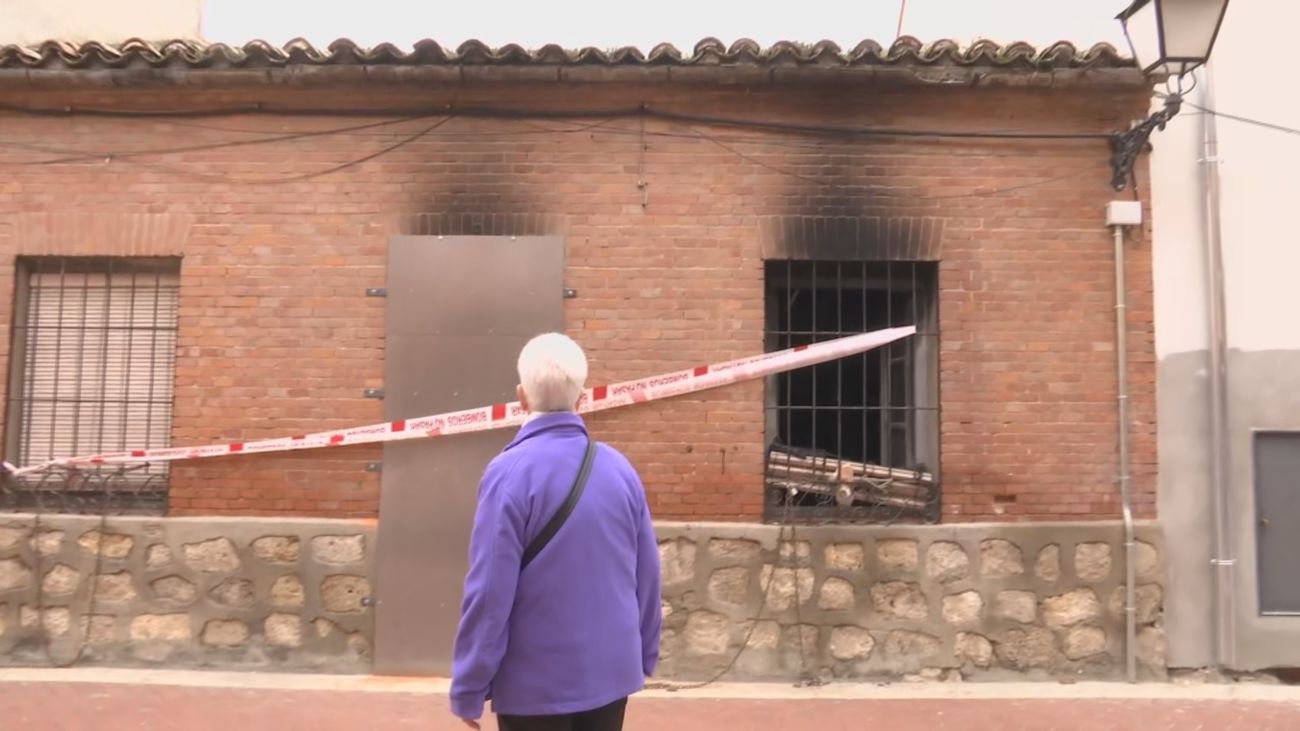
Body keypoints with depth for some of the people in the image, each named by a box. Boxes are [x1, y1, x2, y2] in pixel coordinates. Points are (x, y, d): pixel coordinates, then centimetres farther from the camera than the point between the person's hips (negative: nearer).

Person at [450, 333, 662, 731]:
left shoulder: (509, 473, -18)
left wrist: (469, 688, -8)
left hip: (536, 683, -4)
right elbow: (647, 574, 3)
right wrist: (644, 654, 17)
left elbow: (489, 590, -18)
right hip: (611, 673, 5)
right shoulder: (620, 468, -2)